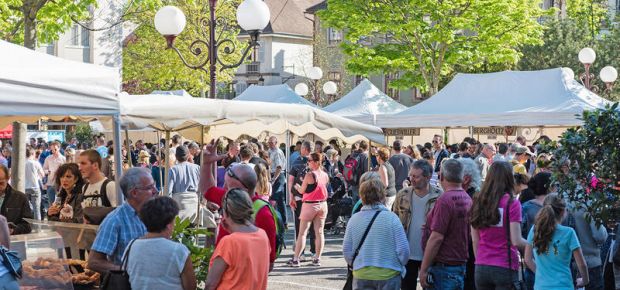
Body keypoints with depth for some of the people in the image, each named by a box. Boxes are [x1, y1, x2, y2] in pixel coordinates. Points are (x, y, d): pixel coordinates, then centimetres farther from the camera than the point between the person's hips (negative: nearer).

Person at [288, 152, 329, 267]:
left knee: (302, 233, 0)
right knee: (319, 232, 8)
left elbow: (302, 190, -7)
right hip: (322, 204, 5)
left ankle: (296, 259, 1)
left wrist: (296, 185, 13)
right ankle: (317, 258, 10)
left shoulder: (309, 175, -15)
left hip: (309, 205, -5)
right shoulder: (325, 175, 2)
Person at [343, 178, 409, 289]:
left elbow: (346, 250, 2)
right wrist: (400, 266, 10)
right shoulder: (391, 218, -12)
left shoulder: (354, 219, -4)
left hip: (361, 276, 3)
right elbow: (403, 250, -10)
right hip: (388, 275, -2)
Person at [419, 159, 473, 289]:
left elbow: (437, 237, -19)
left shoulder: (445, 199, -16)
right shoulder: (467, 199, 9)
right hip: (460, 263, 8)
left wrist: (423, 269, -15)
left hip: (443, 267, -8)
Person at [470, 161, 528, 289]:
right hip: (505, 268, -4)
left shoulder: (478, 202, 3)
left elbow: (475, 240, 8)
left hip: (481, 268, 4)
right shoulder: (512, 203, -9)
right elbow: (516, 241, -12)